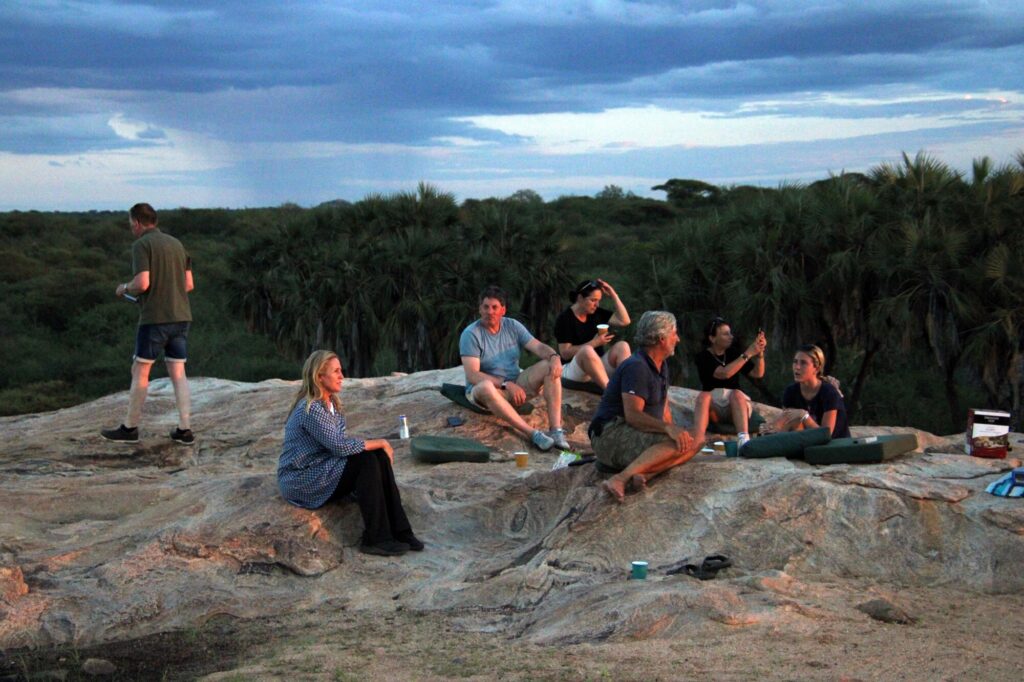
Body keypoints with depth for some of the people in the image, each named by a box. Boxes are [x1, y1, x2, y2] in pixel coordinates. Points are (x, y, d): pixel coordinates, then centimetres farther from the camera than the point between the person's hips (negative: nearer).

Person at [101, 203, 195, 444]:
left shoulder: (141, 245, -7)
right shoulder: (176, 244, 14)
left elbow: (142, 283, -18)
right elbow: (189, 284, 13)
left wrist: (124, 289, 2)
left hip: (154, 318, -6)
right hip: (181, 316, 6)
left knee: (140, 371, 4)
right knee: (178, 373, 7)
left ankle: (130, 428, 11)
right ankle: (185, 429, 3)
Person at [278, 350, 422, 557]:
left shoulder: (331, 402, 9)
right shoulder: (311, 409, -22)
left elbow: (341, 441, 10)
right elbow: (341, 446, -26)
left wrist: (380, 445, -5)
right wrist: (380, 442, -15)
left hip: (323, 468, 9)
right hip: (301, 481, -9)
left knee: (380, 457, -10)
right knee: (366, 461, -23)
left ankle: (398, 531, -13)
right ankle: (376, 539, -20)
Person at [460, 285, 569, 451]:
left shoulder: (512, 326, 5)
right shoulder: (471, 334, -11)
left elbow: (538, 347, -1)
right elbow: (472, 375, -20)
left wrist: (554, 357, -25)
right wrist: (506, 385, -27)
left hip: (515, 384, 5)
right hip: (486, 391, -5)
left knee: (550, 367, -15)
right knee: (485, 387, -41)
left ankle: (556, 430, -29)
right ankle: (532, 433, -45)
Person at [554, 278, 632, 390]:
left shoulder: (597, 313, 10)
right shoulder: (564, 319, -9)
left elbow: (624, 321, 5)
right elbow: (565, 353, -15)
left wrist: (613, 295, 0)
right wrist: (595, 343, -19)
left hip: (599, 367, 6)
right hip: (572, 370, -6)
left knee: (622, 346, -17)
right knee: (587, 351, -36)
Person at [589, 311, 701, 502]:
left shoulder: (661, 365, 17)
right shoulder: (637, 367, -15)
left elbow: (664, 410, 19)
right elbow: (633, 415, -24)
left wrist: (673, 430, 1)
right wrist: (669, 429, -36)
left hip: (638, 435, 9)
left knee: (693, 443, -10)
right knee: (674, 444, -30)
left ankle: (644, 473, -29)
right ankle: (621, 479, -38)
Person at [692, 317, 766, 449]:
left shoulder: (734, 353, 5)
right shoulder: (702, 357, -8)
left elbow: (757, 373, -1)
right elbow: (724, 373, -24)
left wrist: (760, 352, -17)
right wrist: (748, 354, -25)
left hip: (736, 403, 2)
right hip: (712, 408, -2)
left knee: (736, 393, -31)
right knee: (703, 396, -33)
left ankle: (743, 441, -56)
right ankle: (697, 442, -54)